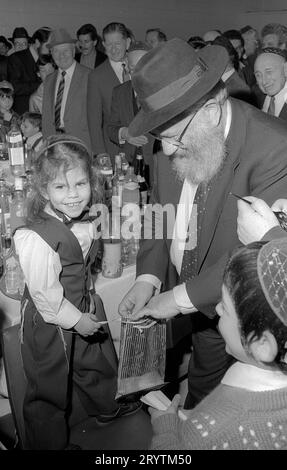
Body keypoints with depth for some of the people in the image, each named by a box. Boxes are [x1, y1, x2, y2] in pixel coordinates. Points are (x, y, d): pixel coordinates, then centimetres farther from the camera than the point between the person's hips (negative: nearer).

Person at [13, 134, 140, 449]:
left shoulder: (84, 222, -5)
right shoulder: (36, 238, -31)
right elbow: (43, 292, -27)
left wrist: (88, 301, 10)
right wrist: (75, 319, -20)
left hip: (84, 310, 8)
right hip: (49, 321, -8)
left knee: (98, 361, 29)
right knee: (49, 386, 12)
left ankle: (106, 406, 57)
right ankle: (50, 442, 36)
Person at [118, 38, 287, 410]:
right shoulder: (174, 147, -7)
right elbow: (160, 214, 4)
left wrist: (183, 296, -27)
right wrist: (148, 277, -11)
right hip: (199, 310, 6)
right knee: (199, 394, 28)